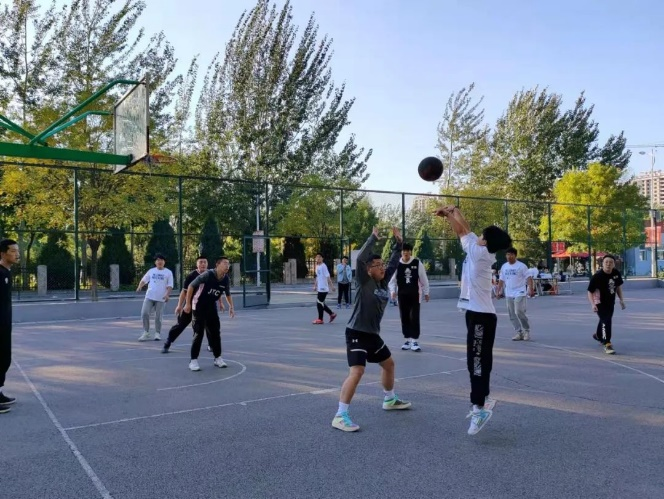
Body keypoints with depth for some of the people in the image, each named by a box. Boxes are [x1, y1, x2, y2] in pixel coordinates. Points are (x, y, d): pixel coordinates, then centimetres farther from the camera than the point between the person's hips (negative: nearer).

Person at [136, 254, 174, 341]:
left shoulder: (168, 272, 3)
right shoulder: (151, 271, 11)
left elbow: (170, 286, 0)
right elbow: (144, 280, 11)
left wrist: (167, 295, -16)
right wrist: (140, 287, -10)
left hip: (161, 298, -2)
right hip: (149, 296, 2)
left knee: (158, 317, 1)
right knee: (144, 313, -9)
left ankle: (157, 334, 15)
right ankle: (146, 333, 3)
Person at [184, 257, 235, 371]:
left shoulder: (226, 279, -7)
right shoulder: (208, 275, -24)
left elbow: (228, 294, 13)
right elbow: (191, 286, -17)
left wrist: (231, 307, 5)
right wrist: (188, 303, -16)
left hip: (211, 307, 6)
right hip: (199, 306, -5)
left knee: (215, 332, 6)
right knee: (199, 333, -6)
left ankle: (218, 358, 17)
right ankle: (193, 360, 2)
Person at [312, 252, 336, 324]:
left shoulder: (323, 266, -13)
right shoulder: (317, 266, 14)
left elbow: (328, 277, -18)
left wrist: (331, 286, -20)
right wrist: (315, 286, 22)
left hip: (323, 288, -9)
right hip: (319, 288, 9)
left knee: (319, 303, -5)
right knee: (320, 303, 13)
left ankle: (320, 319, 5)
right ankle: (332, 314, 22)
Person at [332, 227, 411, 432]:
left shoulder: (384, 281, 7)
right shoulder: (364, 282, -12)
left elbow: (394, 263, 18)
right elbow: (360, 259, -27)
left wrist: (398, 242, 11)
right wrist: (373, 238, -22)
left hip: (373, 334, 9)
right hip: (357, 333, -9)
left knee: (389, 364, 23)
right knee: (357, 371, -21)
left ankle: (390, 400, 46)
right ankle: (340, 416, -18)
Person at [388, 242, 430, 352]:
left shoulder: (417, 263, -6)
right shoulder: (397, 265, -4)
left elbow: (423, 279, 2)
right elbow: (392, 280, 2)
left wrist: (426, 292, 4)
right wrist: (393, 291, -12)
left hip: (415, 295, -2)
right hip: (402, 295, 2)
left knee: (414, 318, -6)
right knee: (404, 318, 8)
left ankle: (414, 341, 0)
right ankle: (408, 340, 20)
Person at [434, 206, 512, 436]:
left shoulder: (479, 252, -12)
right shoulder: (482, 252, 10)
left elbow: (462, 230, -6)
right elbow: (467, 231, 19)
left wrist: (451, 213, 9)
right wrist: (451, 214, 17)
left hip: (481, 315, -10)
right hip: (478, 314, 10)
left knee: (478, 361, -9)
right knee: (478, 360, 15)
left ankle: (480, 406, -7)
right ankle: (483, 401, 24)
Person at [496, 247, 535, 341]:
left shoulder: (521, 266, -5)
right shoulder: (504, 266, 11)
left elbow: (528, 278, -10)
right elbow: (501, 280, 16)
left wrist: (531, 289, -21)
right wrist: (498, 291, 12)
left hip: (519, 293, -6)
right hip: (508, 294, 6)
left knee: (519, 312, -16)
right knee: (512, 315, 5)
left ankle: (526, 330, 3)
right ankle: (519, 332, 13)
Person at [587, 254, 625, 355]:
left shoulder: (616, 273, -8)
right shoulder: (597, 276, -25)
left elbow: (618, 286, 10)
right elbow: (590, 291, -21)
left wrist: (621, 299, 7)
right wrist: (593, 304, -32)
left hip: (611, 302, 7)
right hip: (600, 303, -7)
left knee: (606, 320, 24)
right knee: (606, 321, -17)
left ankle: (598, 335, 51)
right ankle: (607, 344, -8)